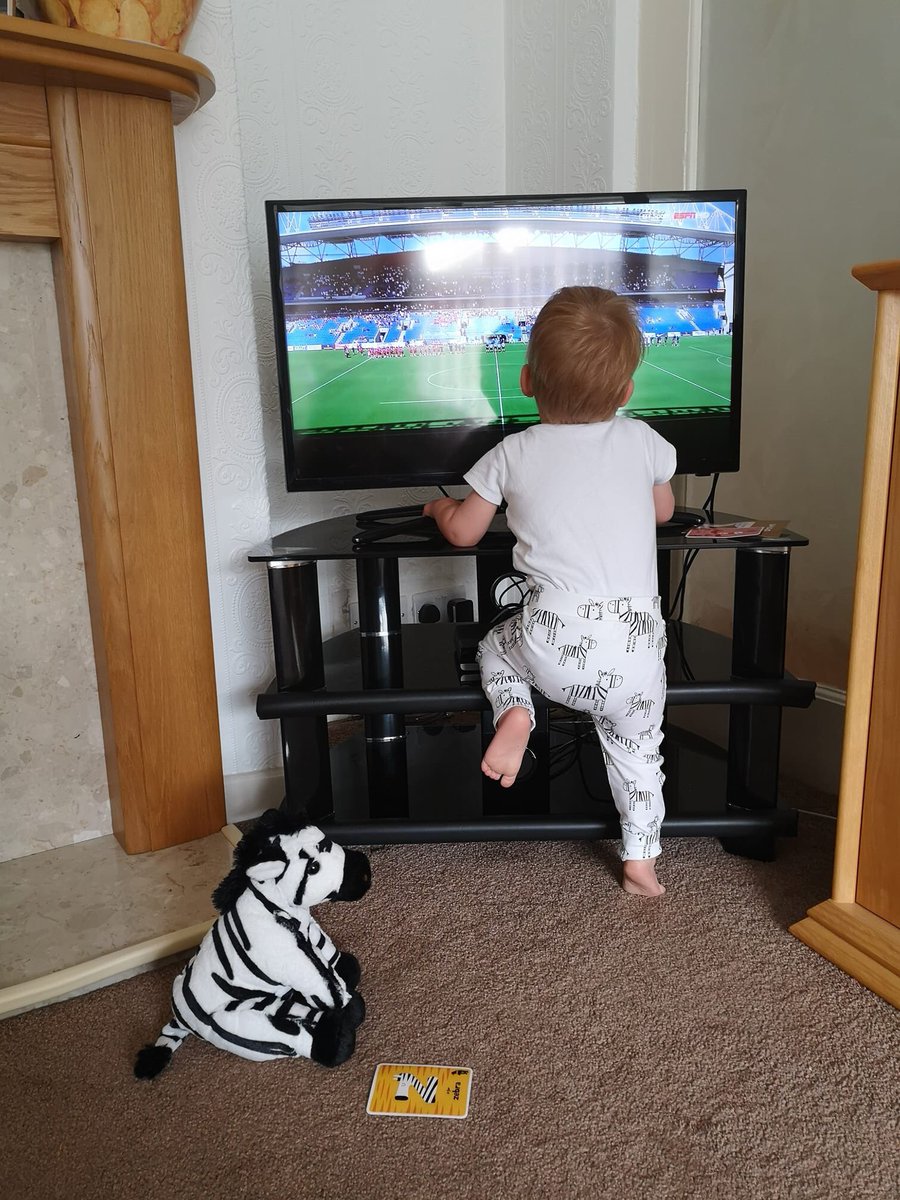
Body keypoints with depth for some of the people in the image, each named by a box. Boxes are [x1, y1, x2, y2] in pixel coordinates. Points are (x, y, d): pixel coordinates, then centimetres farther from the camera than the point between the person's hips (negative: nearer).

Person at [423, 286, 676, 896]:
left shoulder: (513, 454, 4)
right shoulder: (641, 441, 7)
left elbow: (464, 532, 14)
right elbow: (665, 510, 26)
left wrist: (442, 506, 35)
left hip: (556, 641, -2)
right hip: (637, 645, 2)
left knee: (497, 645, 30)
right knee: (638, 748, 23)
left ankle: (514, 711, 2)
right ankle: (641, 860, 30)